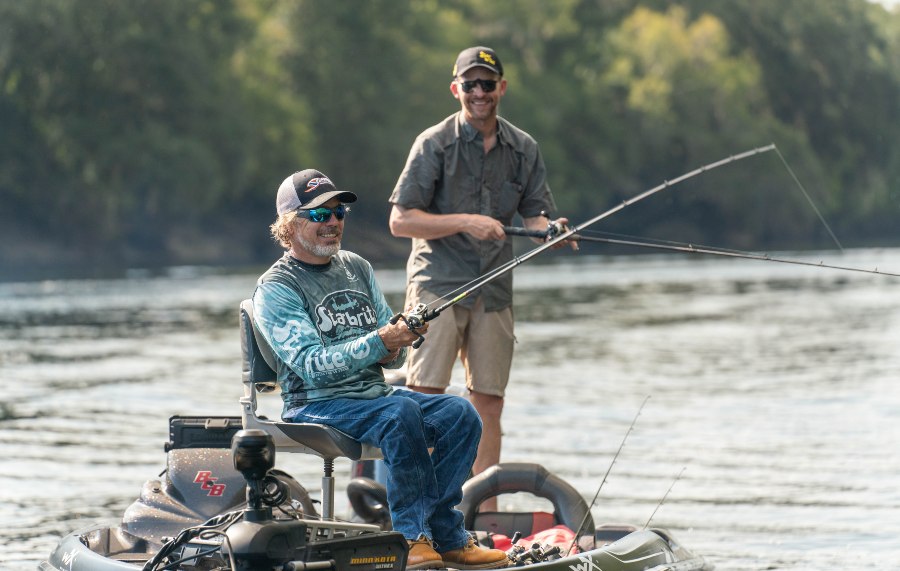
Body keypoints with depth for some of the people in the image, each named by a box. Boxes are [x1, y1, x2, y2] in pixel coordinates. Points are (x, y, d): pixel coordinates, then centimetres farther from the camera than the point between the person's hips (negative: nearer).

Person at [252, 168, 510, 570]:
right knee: (402, 411, -33)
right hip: (315, 405, -7)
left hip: (376, 393, 7)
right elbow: (312, 366, -17)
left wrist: (396, 347, -10)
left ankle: (417, 534, -17)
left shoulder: (357, 268, 15)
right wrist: (377, 342, -27)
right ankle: (446, 537, -26)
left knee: (459, 413, -18)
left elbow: (390, 356, 15)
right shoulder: (276, 288, -6)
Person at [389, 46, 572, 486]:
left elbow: (535, 216, 10)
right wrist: (466, 222, -16)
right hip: (437, 285, -4)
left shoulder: (523, 149, 9)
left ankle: (486, 513, 9)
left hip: (493, 292, 4)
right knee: (424, 397, -12)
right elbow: (400, 221, -6)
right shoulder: (435, 144, -3)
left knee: (488, 404, 4)